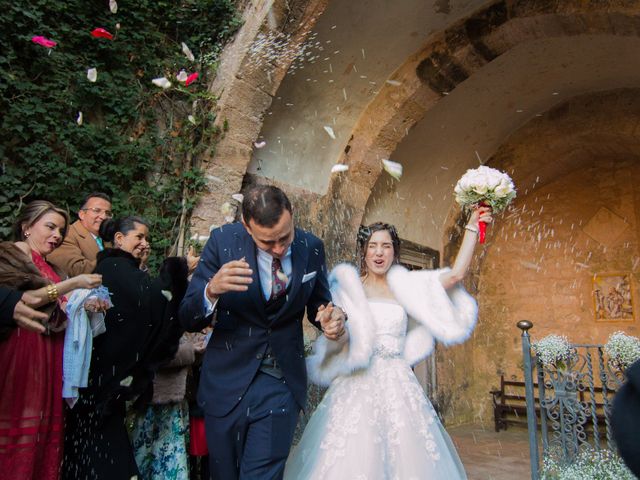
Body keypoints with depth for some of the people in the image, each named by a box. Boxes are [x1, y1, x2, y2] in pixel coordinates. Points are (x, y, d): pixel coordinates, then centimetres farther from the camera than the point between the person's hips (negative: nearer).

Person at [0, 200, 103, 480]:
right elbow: (25, 300, -14)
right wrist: (73, 284, -18)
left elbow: (56, 313, 12)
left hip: (50, 359, 6)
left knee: (45, 428, 6)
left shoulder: (47, 268, 18)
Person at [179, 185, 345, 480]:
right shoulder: (223, 241, -13)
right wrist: (212, 290, -35)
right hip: (228, 380, 0)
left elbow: (318, 304, 8)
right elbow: (188, 320, -13)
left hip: (282, 384, 0)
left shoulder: (311, 248, -7)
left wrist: (331, 319, -16)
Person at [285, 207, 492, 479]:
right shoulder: (348, 287, 5)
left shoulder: (407, 287, 10)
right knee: (352, 458, -5)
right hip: (357, 385, -2)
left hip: (398, 385, 2)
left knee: (405, 456, 0)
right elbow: (334, 342, 0)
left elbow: (456, 275, 3)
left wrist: (471, 228, 5)